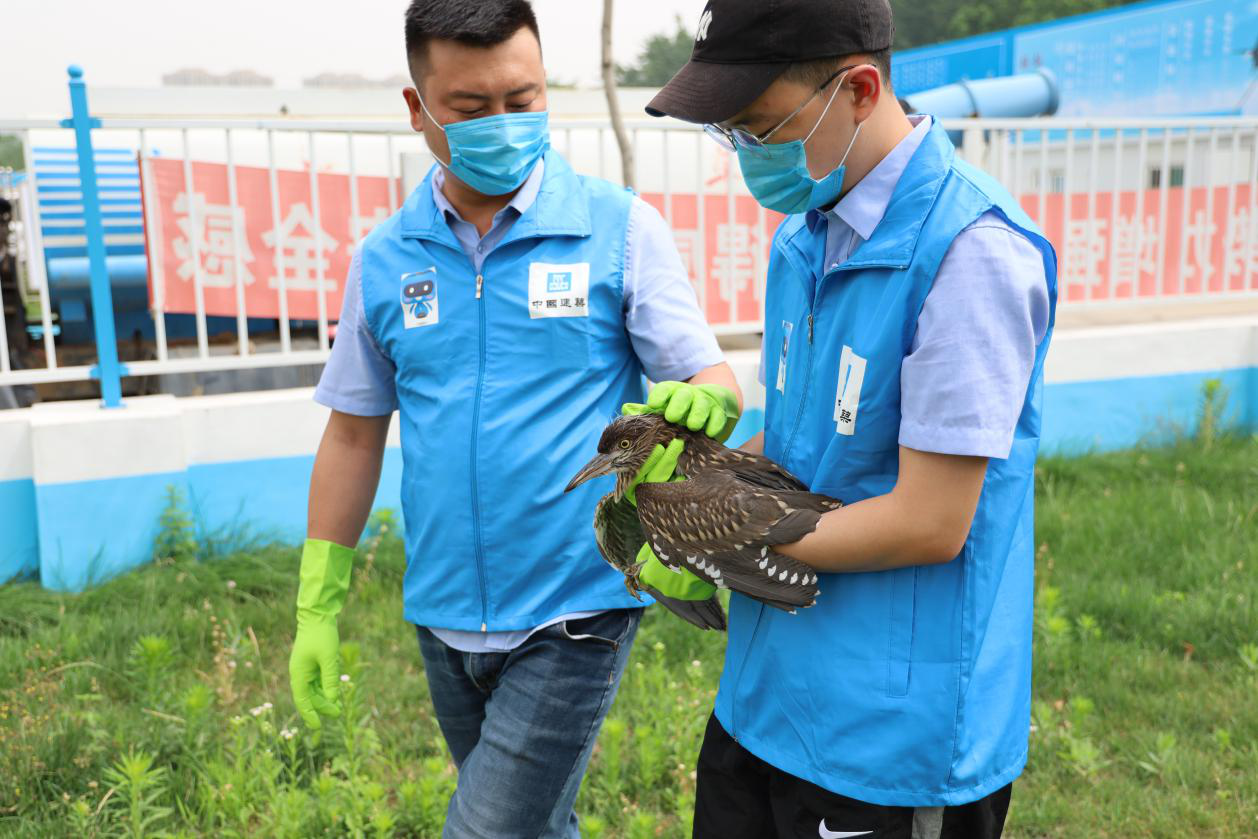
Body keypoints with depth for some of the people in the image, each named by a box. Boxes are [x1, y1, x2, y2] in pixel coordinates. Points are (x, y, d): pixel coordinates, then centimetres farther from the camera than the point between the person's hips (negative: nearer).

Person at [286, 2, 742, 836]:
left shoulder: (621, 229, -8)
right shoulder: (384, 259, 2)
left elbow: (715, 383, -7)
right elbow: (354, 435, 8)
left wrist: (699, 403, -32)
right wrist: (319, 607, 8)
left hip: (574, 612, -4)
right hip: (446, 618, 4)